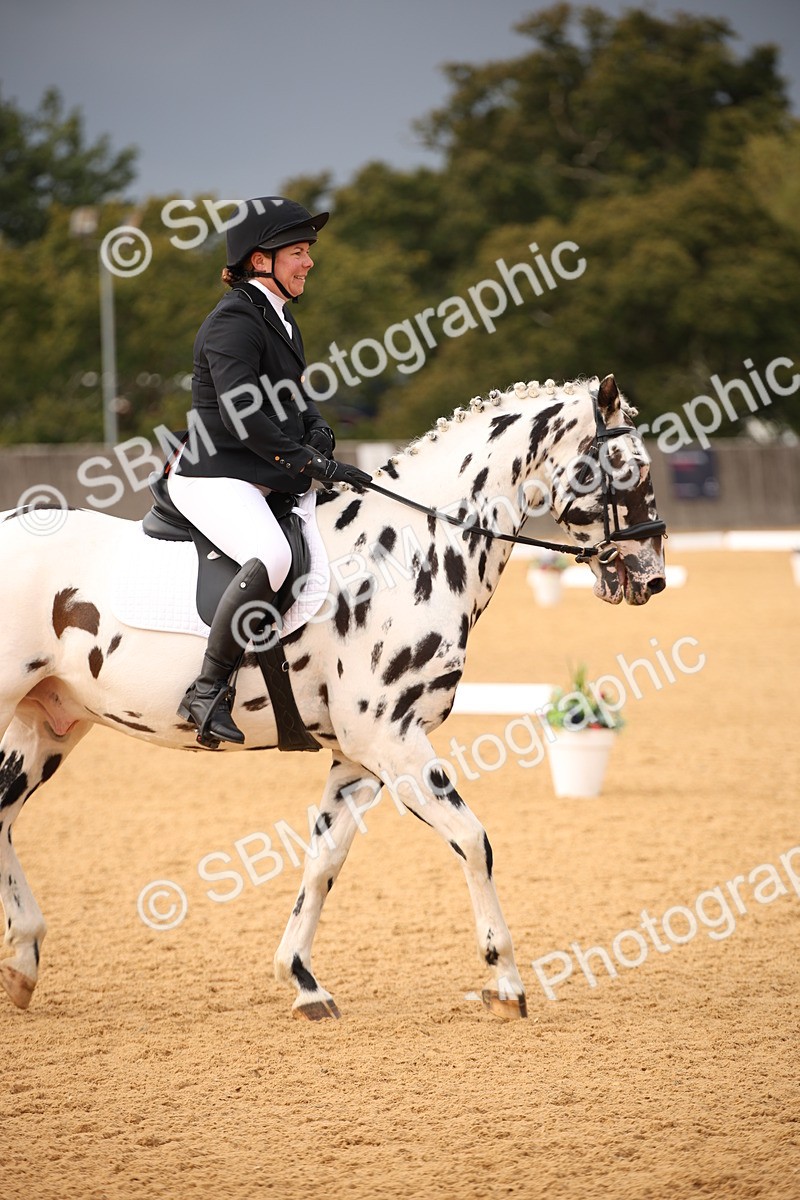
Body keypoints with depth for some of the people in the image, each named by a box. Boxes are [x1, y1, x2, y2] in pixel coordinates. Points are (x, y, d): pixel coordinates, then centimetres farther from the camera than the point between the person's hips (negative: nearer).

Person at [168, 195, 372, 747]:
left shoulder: (280, 318, 15)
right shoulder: (234, 322, -15)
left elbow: (293, 393, 25)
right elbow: (244, 415, -25)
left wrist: (318, 428, 3)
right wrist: (314, 463, -24)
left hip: (267, 480, 11)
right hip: (214, 477, -10)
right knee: (272, 556, -35)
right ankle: (208, 691, -28)